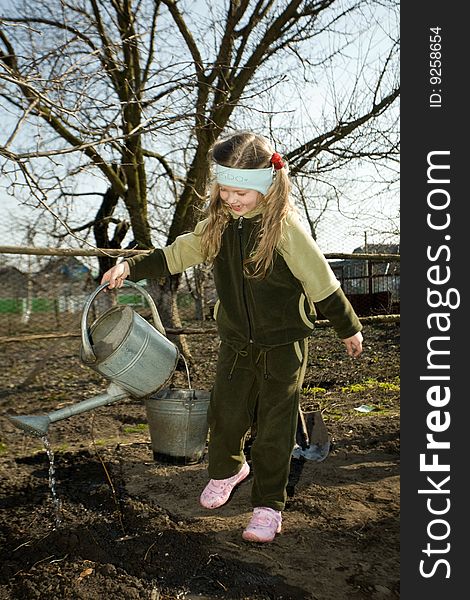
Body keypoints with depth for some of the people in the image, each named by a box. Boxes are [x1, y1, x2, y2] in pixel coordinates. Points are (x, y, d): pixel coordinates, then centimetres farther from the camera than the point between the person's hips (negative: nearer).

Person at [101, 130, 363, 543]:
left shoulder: (285, 225, -17)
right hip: (236, 343, 5)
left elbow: (321, 281, -11)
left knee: (274, 427, 4)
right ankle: (227, 470, 44)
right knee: (225, 414, 13)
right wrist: (131, 267, -5)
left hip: (284, 343, -4)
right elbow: (178, 254, 7)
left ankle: (269, 505, 24)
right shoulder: (219, 222, -1)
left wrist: (349, 328, -2)